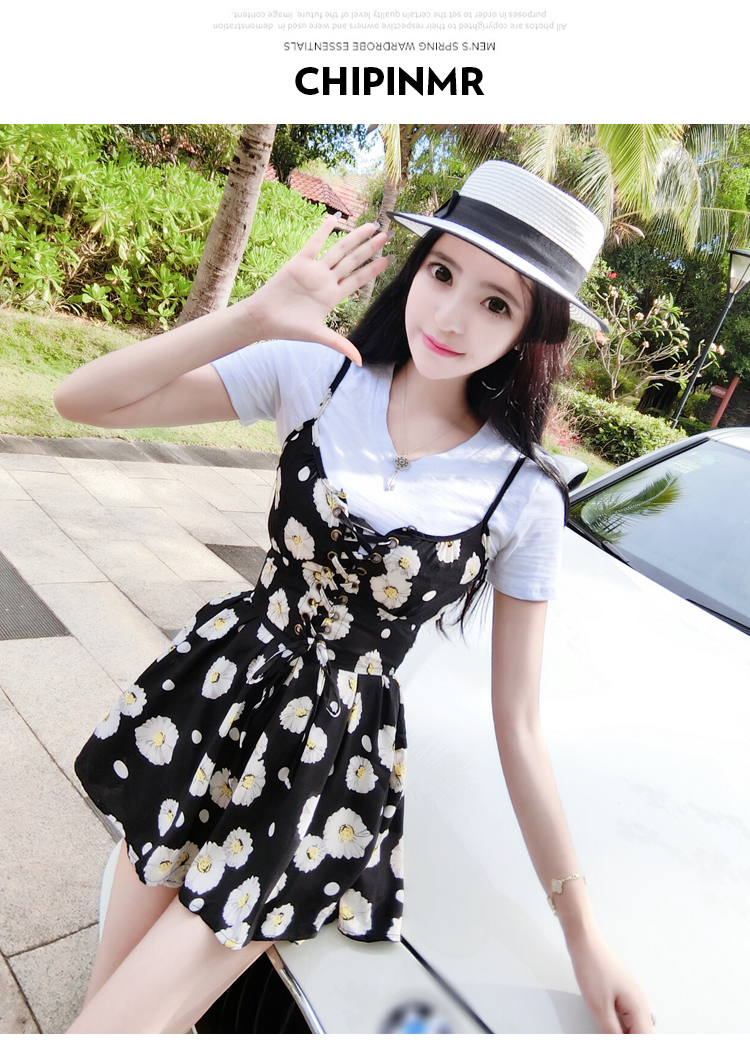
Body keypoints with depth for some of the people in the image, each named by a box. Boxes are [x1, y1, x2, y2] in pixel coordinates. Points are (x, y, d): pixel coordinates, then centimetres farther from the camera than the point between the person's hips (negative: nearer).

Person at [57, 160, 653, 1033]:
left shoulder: (524, 494, -11)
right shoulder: (316, 373, -8)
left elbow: (517, 728, -5)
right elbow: (82, 400, -13)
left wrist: (584, 934, -2)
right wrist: (256, 318, -26)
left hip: (336, 755, -2)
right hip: (221, 690, 3)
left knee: (123, 1019, 0)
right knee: (113, 988, 16)